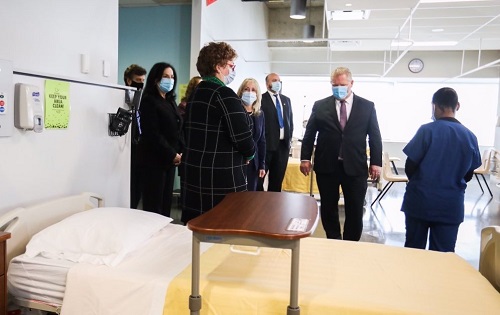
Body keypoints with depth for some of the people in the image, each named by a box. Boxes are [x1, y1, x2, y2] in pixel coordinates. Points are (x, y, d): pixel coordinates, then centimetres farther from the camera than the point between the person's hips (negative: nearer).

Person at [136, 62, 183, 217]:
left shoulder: (170, 101, 15)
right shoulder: (149, 101, -9)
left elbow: (178, 129, 15)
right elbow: (152, 134, -17)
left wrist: (181, 151, 0)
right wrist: (172, 154, -14)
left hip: (170, 159, 8)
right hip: (154, 159, -7)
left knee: (166, 200, 10)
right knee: (153, 203, -3)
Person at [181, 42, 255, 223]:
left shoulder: (196, 94, 13)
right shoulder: (225, 95, -14)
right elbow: (242, 135, -20)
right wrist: (249, 154, 0)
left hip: (194, 174, 9)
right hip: (222, 177, -9)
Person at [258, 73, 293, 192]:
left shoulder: (286, 100, 14)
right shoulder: (261, 99, -5)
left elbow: (290, 120, 18)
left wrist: (289, 138, 8)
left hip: (283, 144, 6)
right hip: (267, 143, -6)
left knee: (278, 178, 12)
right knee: (259, 176, 2)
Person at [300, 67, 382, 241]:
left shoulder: (367, 106, 3)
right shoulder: (320, 106, 4)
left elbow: (375, 136, 5)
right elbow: (309, 134, 7)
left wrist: (376, 162, 0)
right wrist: (305, 158, 0)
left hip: (355, 167, 0)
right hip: (326, 166, 1)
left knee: (355, 211, 7)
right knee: (328, 209, 11)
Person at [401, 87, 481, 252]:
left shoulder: (427, 130, -12)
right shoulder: (470, 137, 1)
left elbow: (410, 167, -9)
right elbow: (468, 175, 9)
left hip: (420, 202, -3)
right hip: (451, 206, 3)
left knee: (413, 251, 11)